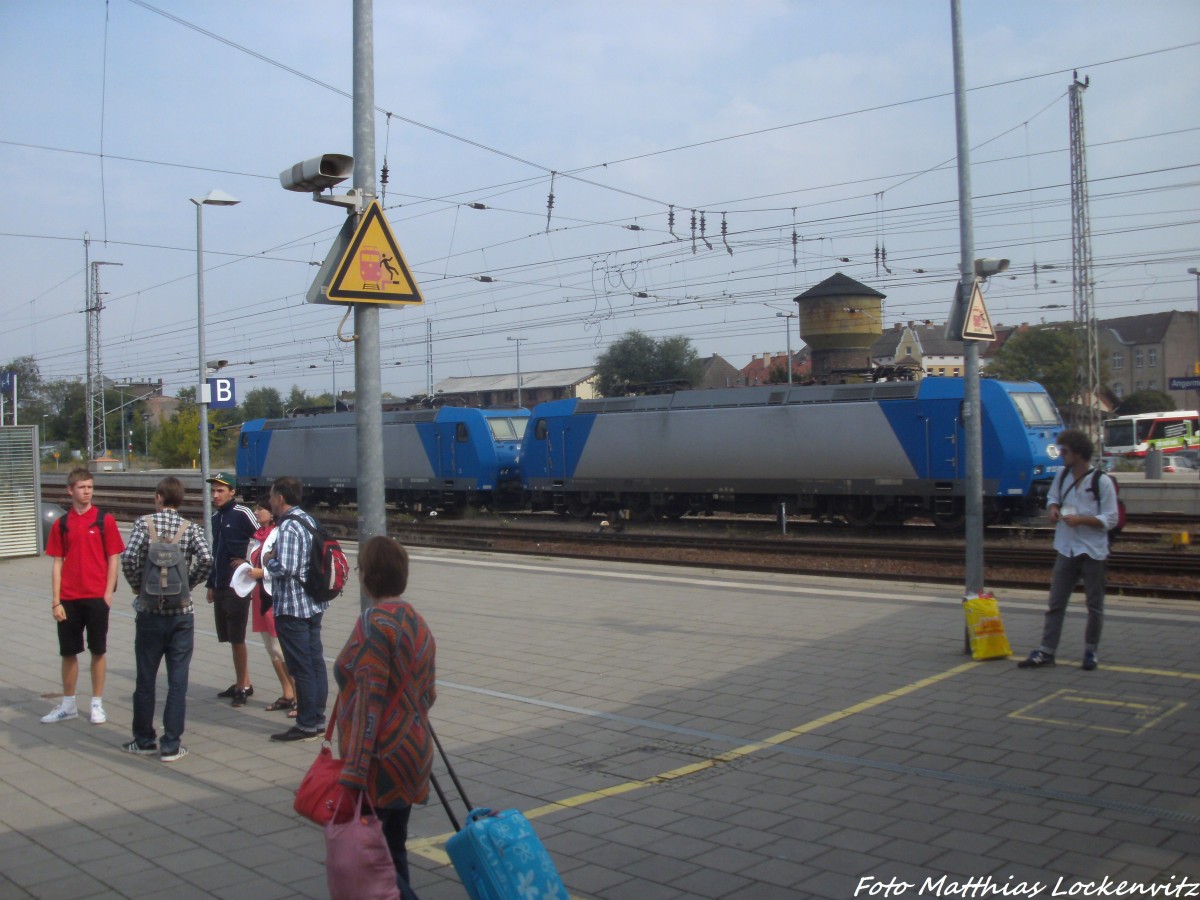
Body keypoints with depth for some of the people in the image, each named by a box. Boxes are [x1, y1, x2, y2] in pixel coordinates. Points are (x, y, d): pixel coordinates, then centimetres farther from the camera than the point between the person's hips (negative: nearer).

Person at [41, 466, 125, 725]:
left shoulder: (105, 520, -1)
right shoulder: (62, 524, 5)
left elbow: (113, 559, 0)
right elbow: (57, 563, 5)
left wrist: (108, 593, -8)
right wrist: (56, 601, 0)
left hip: (96, 597, -2)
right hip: (69, 599, 2)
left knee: (98, 651, 5)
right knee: (68, 652, 10)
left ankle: (97, 704, 16)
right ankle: (68, 705, 24)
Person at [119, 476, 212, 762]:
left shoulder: (144, 523, -3)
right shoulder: (191, 528, -1)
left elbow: (129, 557, -17)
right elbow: (206, 558, -18)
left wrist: (137, 586, 0)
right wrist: (189, 583, -2)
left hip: (149, 612, 0)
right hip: (182, 613, 0)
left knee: (145, 679, 12)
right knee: (178, 682, 5)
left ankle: (144, 740, 23)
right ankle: (171, 745, 6)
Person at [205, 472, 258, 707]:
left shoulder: (242, 514, -11)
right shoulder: (216, 517, 13)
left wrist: (247, 562, -10)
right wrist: (211, 584, 20)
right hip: (220, 587, 8)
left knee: (237, 639, -4)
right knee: (231, 638, 12)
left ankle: (242, 686, 5)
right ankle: (243, 683, 21)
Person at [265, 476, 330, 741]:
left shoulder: (288, 528, -18)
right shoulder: (309, 520, 10)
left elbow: (284, 569, -27)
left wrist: (268, 560, -7)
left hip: (292, 609, -9)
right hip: (314, 605, 9)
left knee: (301, 668, -1)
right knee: (316, 662, 13)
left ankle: (307, 726, 6)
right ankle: (318, 719, 21)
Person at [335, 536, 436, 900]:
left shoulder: (374, 624, -17)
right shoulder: (417, 622, 9)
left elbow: (369, 704, -22)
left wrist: (353, 774, -22)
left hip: (380, 761, -9)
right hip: (413, 756, 9)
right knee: (393, 850, 17)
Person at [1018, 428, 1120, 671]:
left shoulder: (1102, 482, -11)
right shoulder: (1063, 476, 5)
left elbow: (1110, 520, -11)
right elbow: (1052, 497, 21)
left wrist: (1081, 519, -21)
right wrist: (1053, 508, 0)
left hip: (1093, 551, -5)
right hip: (1066, 549, 5)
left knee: (1095, 606, 9)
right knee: (1056, 603, 3)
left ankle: (1091, 651, 22)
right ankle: (1046, 651, 5)